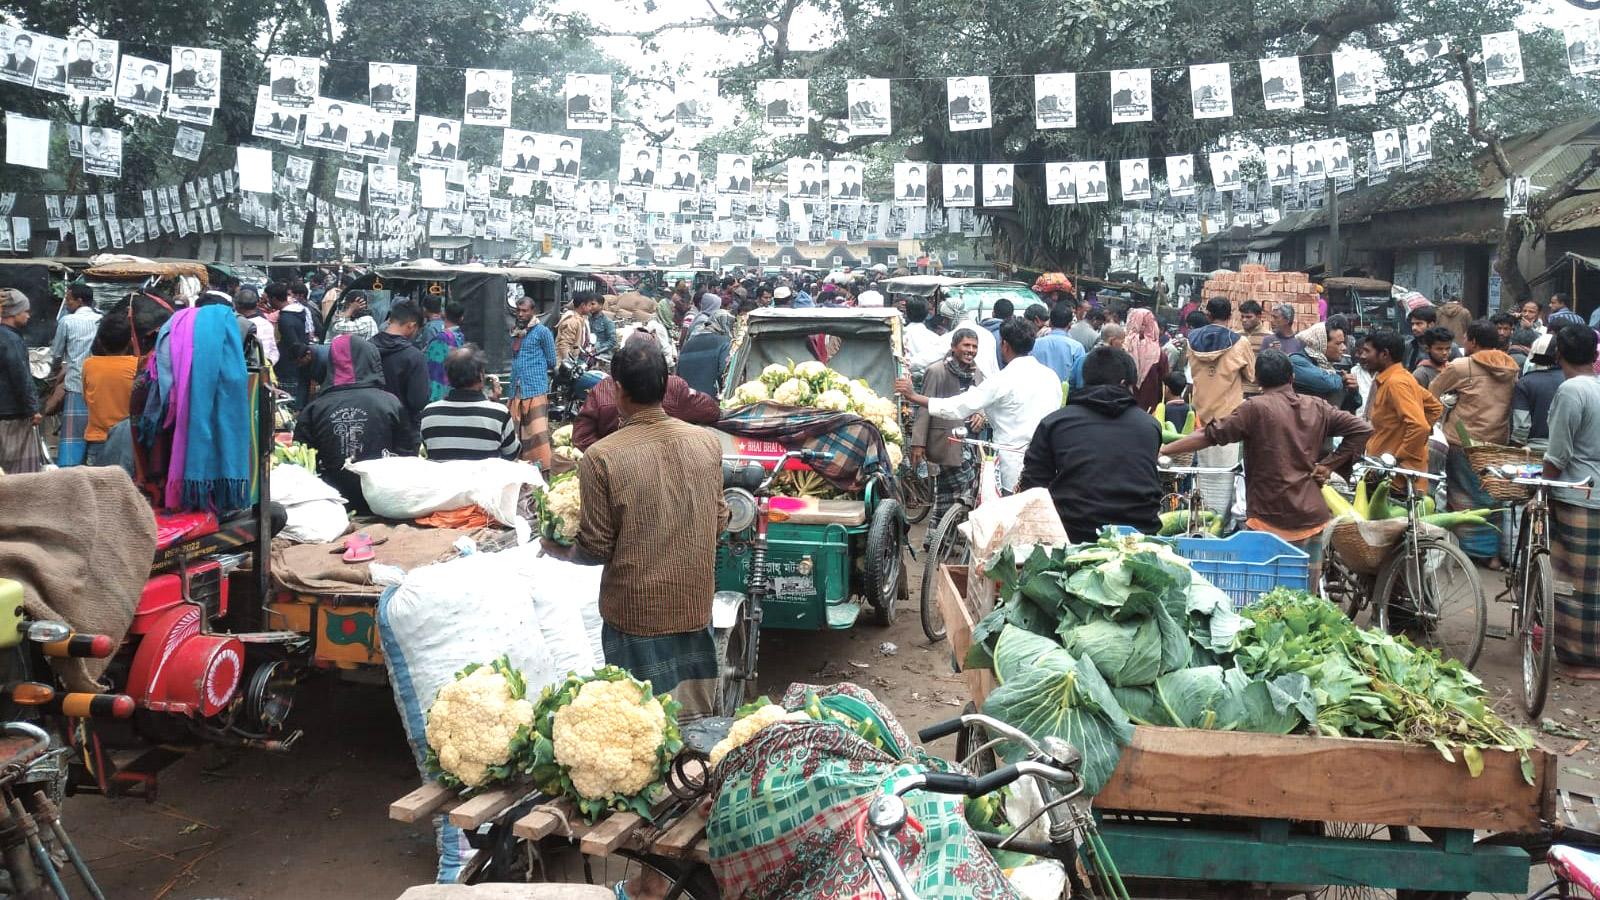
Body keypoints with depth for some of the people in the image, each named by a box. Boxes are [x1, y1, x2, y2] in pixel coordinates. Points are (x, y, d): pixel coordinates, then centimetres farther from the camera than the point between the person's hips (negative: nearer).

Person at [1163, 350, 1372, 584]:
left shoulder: (1255, 409, -7)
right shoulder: (1317, 408, 9)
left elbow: (1210, 435, -10)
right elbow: (1363, 429, 11)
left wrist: (1161, 451, -6)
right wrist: (1329, 464, 8)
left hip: (1271, 519, -5)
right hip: (1313, 516, 5)